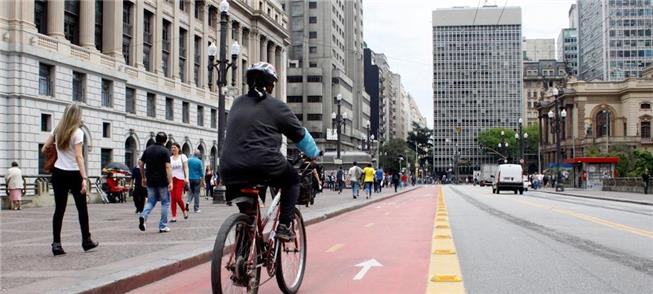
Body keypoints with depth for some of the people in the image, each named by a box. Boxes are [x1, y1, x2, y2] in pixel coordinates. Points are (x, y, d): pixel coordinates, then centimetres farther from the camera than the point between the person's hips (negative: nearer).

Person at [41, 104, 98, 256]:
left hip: (58, 173, 4)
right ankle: (86, 240, 19)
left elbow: (44, 149, 11)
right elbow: (78, 156, -18)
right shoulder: (77, 132, -11)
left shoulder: (57, 130, 5)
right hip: (74, 174, -4)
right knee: (82, 208, 10)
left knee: (59, 209, 4)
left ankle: (56, 243, -2)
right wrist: (84, 178, -21)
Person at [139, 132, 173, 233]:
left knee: (151, 201, 15)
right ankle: (163, 226, 8)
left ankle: (143, 216, -13)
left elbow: (140, 164, 10)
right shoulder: (165, 151, -9)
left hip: (150, 181, 5)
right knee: (165, 202, 8)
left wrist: (143, 178, 20)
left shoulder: (148, 150, 8)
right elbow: (168, 167, -17)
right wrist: (170, 182, -19)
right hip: (162, 181, -5)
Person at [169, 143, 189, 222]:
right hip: (171, 179, 3)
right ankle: (174, 216, 0)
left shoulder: (182, 156, 4)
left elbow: (186, 168, -1)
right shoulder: (170, 158, 13)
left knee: (178, 197, -13)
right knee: (172, 198, -2)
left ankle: (184, 210, 14)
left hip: (180, 179, -3)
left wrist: (186, 177, -12)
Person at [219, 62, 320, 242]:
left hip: (229, 170, 5)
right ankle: (283, 227, 13)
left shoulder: (237, 103, 21)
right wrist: (314, 154, 34)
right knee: (292, 179, 24)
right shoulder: (276, 106, 5)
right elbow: (300, 135, 15)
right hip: (263, 165, -4)